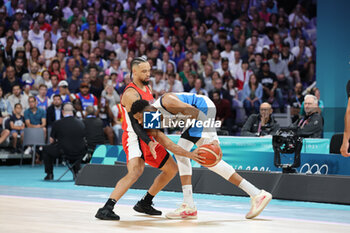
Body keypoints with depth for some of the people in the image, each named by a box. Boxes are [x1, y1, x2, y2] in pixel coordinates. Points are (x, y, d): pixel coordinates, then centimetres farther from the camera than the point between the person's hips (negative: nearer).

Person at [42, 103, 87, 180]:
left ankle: (49, 174, 23)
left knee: (46, 149, 23)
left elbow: (51, 141, 5)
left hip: (63, 152, -3)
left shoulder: (57, 123, -6)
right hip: (79, 154, 3)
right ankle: (77, 172, 33)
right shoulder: (81, 123, 3)